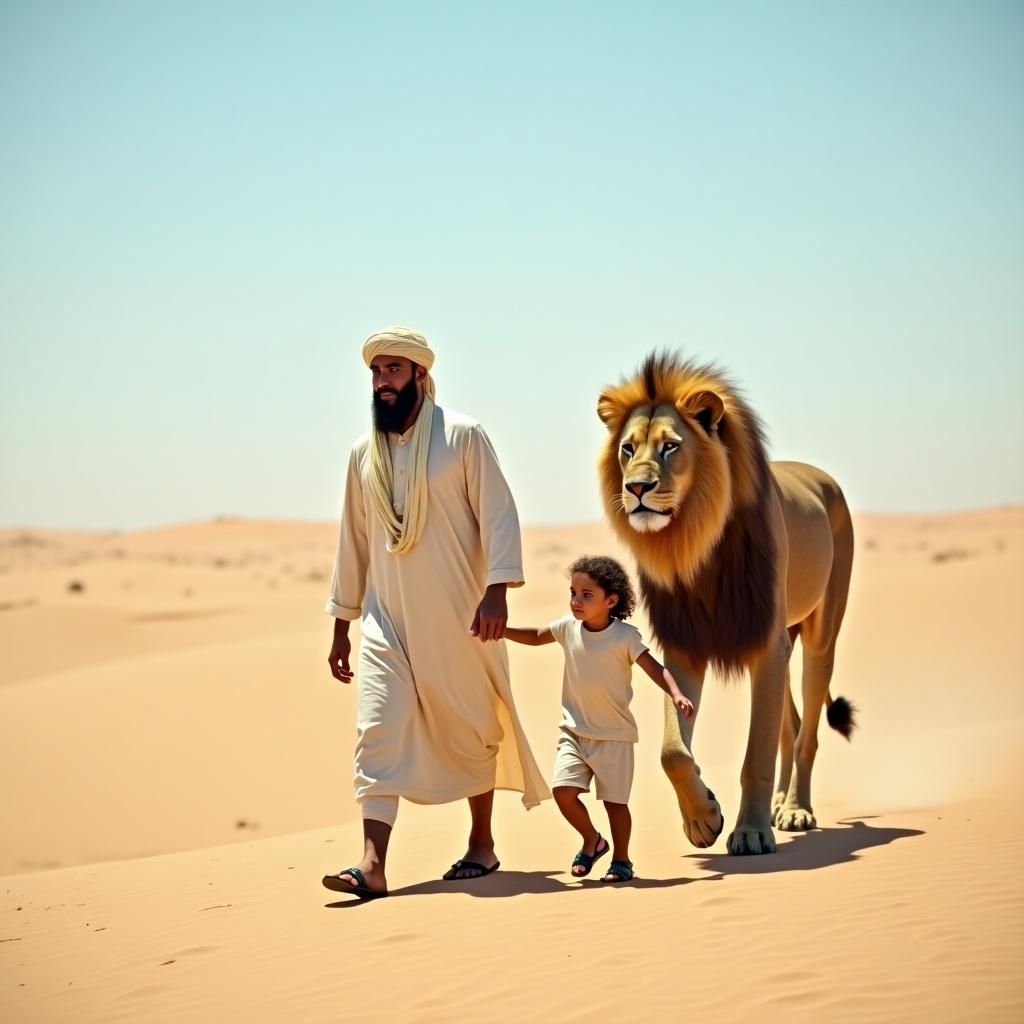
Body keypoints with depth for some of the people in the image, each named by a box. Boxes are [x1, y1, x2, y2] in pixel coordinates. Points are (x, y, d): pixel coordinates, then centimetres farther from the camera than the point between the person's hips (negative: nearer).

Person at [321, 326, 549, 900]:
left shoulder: (463, 436, -2)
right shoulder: (364, 453, 11)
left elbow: (498, 513, -8)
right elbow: (354, 540, 17)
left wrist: (497, 588, -20)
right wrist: (341, 625, 16)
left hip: (457, 616, -3)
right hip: (386, 618, 3)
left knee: (469, 730, 7)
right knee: (379, 731, -10)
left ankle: (482, 845, 25)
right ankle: (373, 865, -18)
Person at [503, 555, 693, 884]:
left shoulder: (625, 636, -13)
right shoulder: (568, 627, 0)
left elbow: (655, 667, -18)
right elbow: (535, 637, 18)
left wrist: (676, 695, -34)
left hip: (614, 734, -3)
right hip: (574, 731, 3)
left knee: (615, 800, 4)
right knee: (563, 789, -10)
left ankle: (621, 859, 24)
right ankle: (591, 840, 16)